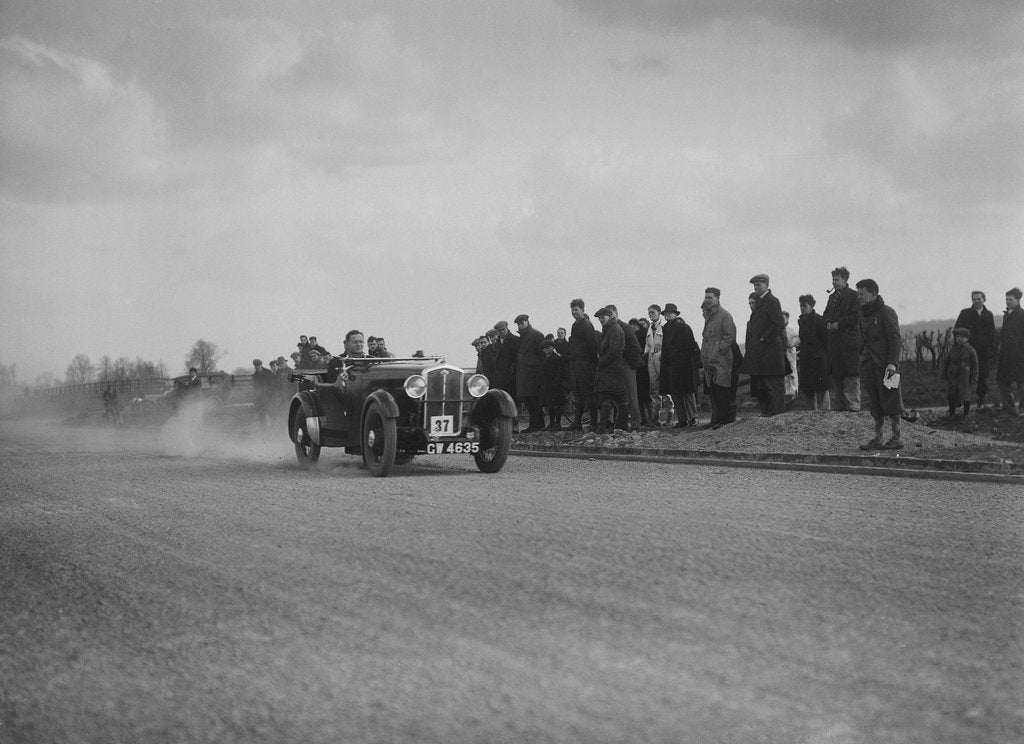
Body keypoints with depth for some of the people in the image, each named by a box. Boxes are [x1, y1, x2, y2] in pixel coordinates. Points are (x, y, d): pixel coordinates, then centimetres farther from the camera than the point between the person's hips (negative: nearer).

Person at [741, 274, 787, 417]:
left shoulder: (772, 301, -11)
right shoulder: (759, 301, 18)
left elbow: (779, 324, -20)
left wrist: (764, 338, -16)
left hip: (769, 350, -10)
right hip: (759, 354, 10)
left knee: (774, 386, -6)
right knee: (760, 388, 11)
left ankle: (779, 414, -3)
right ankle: (766, 412, 17)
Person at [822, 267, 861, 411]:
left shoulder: (853, 296, -5)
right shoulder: (832, 297, 18)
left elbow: (856, 317, -12)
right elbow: (826, 314, 22)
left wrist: (838, 324, -13)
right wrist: (828, 324, 0)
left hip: (849, 341, -7)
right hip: (834, 343, 8)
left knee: (851, 375, -7)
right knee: (834, 376, 8)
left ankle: (852, 406, -5)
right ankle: (837, 406, 14)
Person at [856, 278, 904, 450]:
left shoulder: (886, 312, -8)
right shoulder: (863, 314, 15)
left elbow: (895, 339, -12)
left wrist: (892, 363, -19)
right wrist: (863, 357, 12)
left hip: (885, 364, -7)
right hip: (868, 364, 7)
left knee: (889, 401, -4)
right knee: (875, 404, 6)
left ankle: (897, 438, 2)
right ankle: (877, 439, 9)